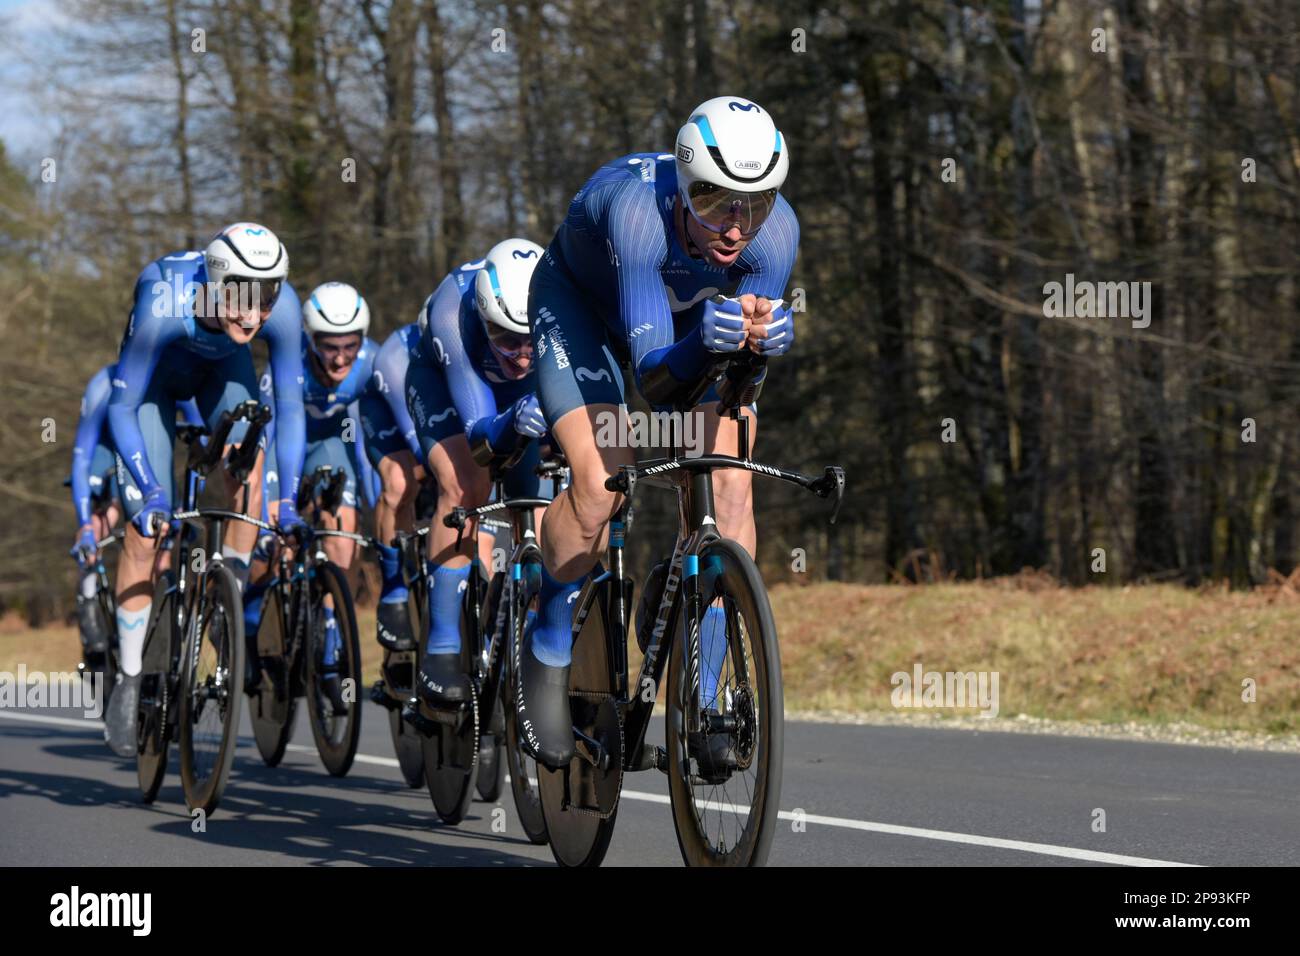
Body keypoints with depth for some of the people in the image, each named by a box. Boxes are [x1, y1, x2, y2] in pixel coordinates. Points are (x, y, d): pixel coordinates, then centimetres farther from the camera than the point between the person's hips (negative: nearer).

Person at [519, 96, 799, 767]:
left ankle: (704, 695, -7)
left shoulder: (776, 230, -32)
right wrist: (706, 342, -62)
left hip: (692, 310, 3)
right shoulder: (636, 210, -42)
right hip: (582, 301, -3)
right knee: (600, 485, -22)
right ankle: (548, 650, 4)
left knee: (730, 483, -16)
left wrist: (766, 337, -50)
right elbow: (652, 378, -42)